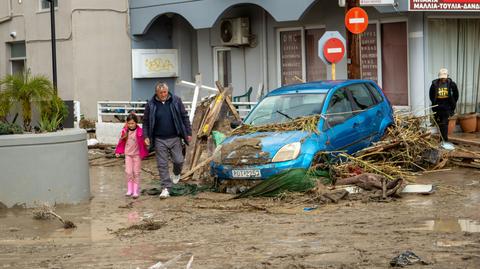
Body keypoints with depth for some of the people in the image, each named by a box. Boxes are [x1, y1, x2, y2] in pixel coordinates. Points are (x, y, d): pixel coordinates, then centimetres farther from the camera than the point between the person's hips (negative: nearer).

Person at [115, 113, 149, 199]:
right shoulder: (125, 131, -1)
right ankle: (129, 190, 10)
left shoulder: (139, 131, -14)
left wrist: (143, 154, -14)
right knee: (128, 172, 0)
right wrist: (118, 151, 7)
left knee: (136, 173, 2)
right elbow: (121, 142, 8)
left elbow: (142, 143, -12)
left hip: (137, 155, -3)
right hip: (128, 154, 3)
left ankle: (136, 191, 6)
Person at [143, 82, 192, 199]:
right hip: (159, 140, 0)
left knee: (178, 160, 0)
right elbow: (146, 122, 7)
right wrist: (146, 136, -3)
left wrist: (188, 133, 2)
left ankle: (176, 174, 35)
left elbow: (184, 117, 5)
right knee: (162, 165, 0)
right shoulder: (151, 105, -1)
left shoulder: (176, 101, -1)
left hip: (175, 138, 0)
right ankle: (166, 188, 6)